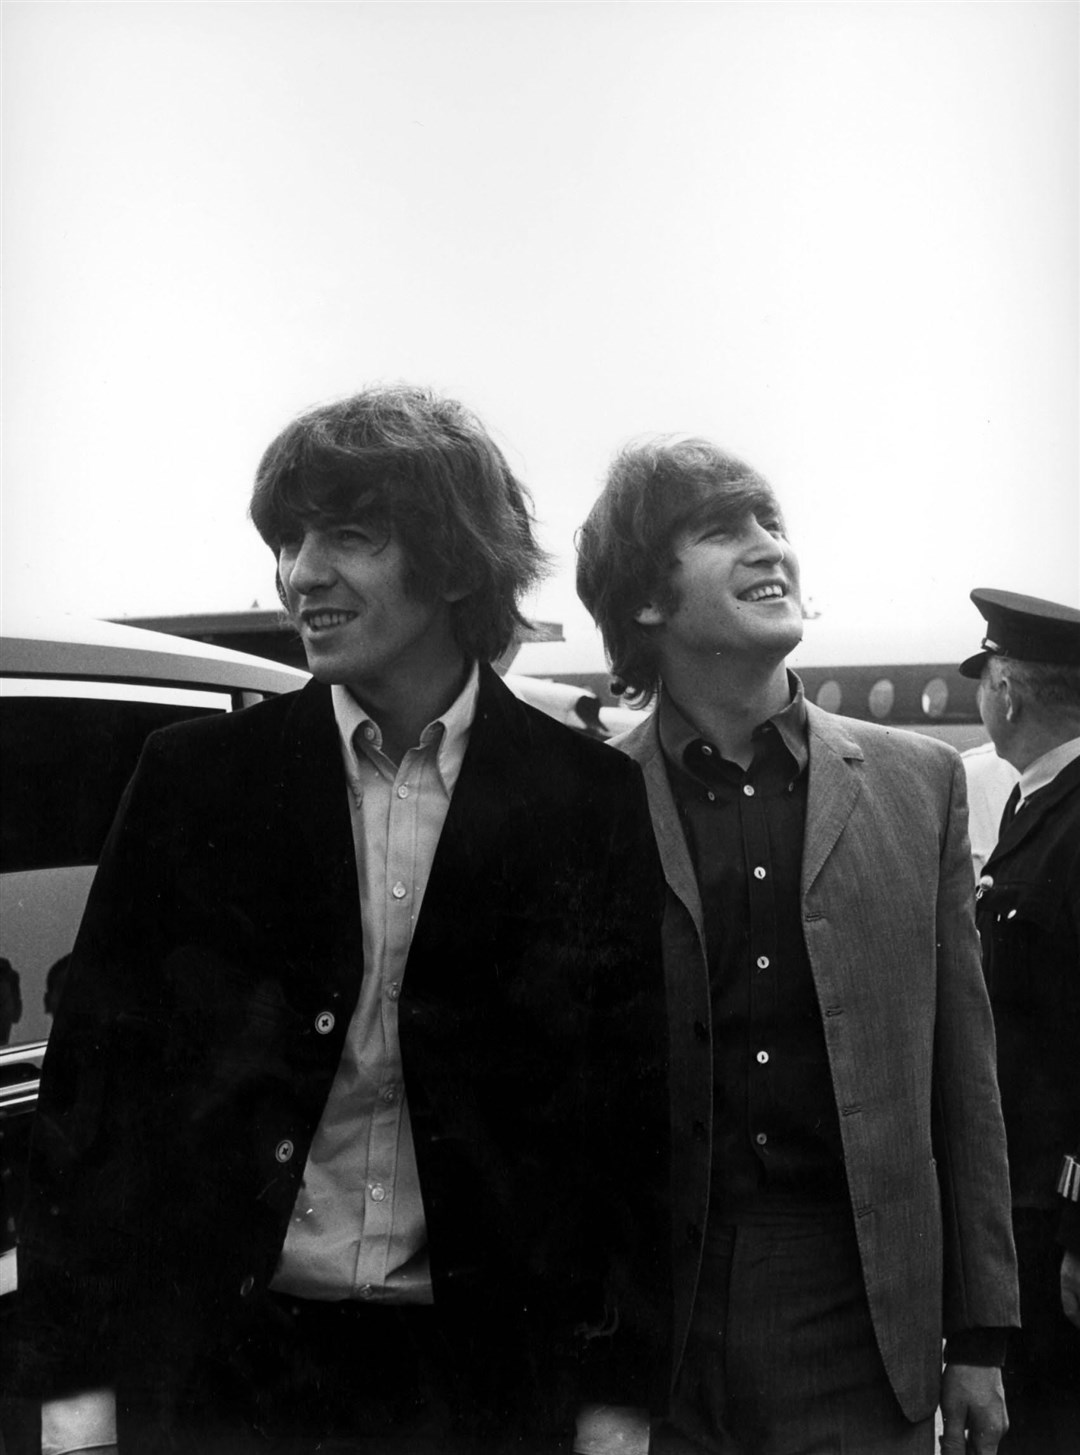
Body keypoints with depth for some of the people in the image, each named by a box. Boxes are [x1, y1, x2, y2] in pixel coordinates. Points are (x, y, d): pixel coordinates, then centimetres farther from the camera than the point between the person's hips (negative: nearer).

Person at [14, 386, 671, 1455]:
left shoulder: (587, 796, -4)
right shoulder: (196, 777, -2)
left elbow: (630, 1113, -1)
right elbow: (93, 1073, -1)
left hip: (480, 1369, 0)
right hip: (222, 1365, 1)